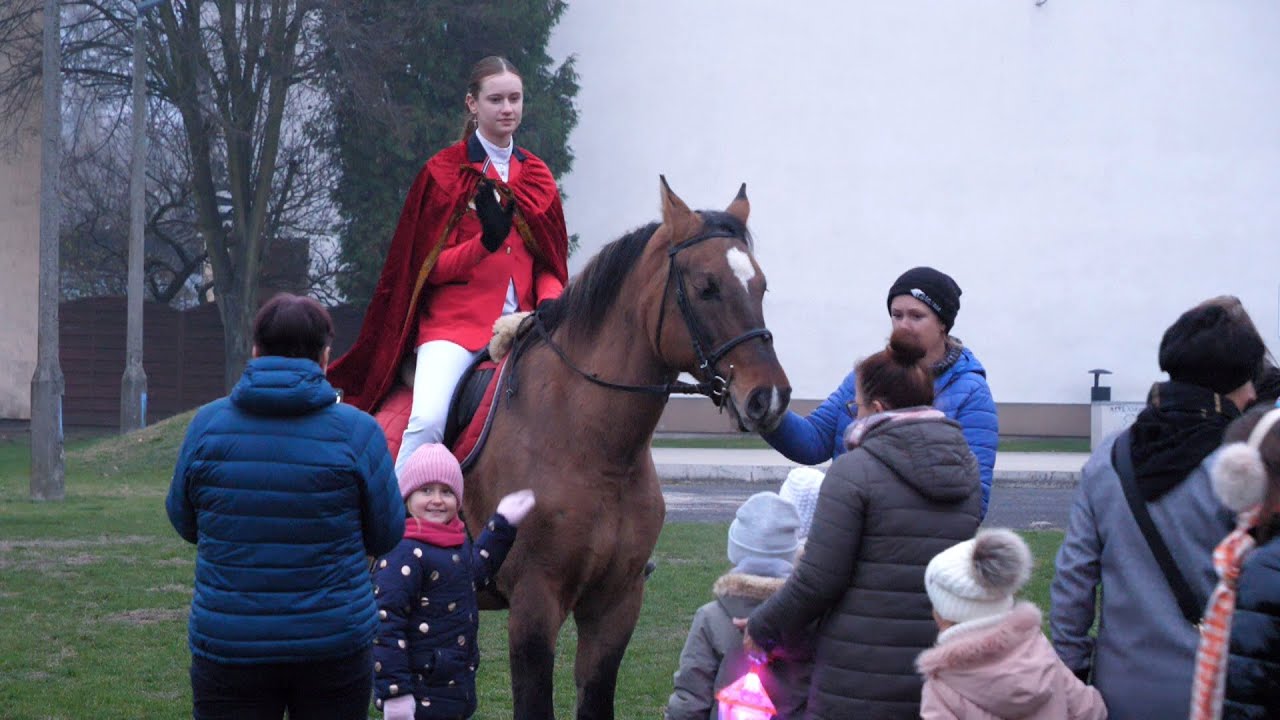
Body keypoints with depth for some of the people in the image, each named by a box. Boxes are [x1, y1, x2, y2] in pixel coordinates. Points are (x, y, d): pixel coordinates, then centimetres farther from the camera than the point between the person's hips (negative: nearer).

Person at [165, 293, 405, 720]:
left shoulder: (206, 425, -4)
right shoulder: (356, 432, -7)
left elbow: (184, 522, 8)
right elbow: (385, 536, 2)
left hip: (227, 648, 1)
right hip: (336, 647, 0)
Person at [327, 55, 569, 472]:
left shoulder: (537, 176, 16)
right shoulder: (445, 172, 5)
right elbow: (429, 266, 2)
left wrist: (550, 301, -3)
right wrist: (486, 242, -16)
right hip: (455, 322, -4)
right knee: (426, 422, -27)